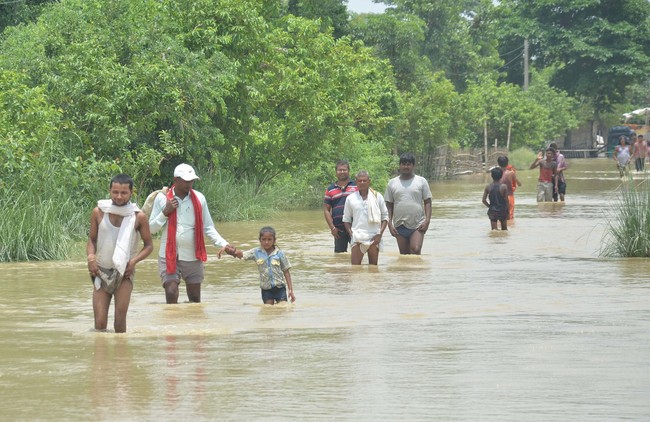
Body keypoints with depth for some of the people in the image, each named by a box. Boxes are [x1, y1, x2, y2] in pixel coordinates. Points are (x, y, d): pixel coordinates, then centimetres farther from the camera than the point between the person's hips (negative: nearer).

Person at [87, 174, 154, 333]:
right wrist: (91, 256, -8)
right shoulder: (99, 212, -1)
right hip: (101, 272, 2)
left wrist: (134, 261, -13)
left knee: (120, 320, -12)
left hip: (124, 273, -2)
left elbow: (148, 245, 5)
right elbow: (92, 239, 12)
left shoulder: (138, 217, -5)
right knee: (100, 324, -4)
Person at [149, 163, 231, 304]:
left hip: (193, 257, 2)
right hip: (169, 256, -2)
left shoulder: (199, 198, 2)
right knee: (171, 295, -12)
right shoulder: (162, 198, -2)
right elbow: (151, 228, 2)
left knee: (195, 298, 8)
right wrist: (166, 212, -12)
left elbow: (208, 227, 6)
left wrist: (223, 244, -8)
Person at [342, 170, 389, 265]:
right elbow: (346, 220, 12)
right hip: (358, 238, 0)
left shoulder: (377, 197, 5)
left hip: (374, 237, 0)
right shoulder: (351, 198, 7)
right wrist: (351, 234, -3)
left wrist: (380, 234, -4)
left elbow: (385, 217, 8)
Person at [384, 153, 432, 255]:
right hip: (400, 226, 2)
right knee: (404, 255, 5)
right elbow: (389, 205, 9)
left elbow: (427, 202, 4)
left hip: (417, 225, -2)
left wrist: (427, 221, -8)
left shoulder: (421, 181, 4)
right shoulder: (392, 183, 8)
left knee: (416, 250, -17)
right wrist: (390, 224, 0)